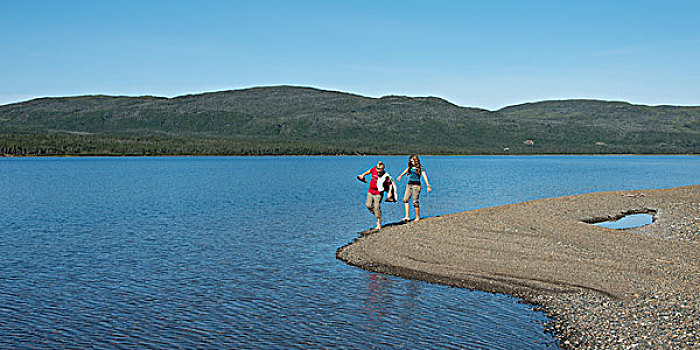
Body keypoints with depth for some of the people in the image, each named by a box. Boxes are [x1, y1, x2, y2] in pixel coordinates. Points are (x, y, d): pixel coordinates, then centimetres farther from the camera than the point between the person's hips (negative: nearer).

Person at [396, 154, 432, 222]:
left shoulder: (420, 169, -3)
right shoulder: (410, 167, 16)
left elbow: (425, 177, -10)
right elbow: (406, 171, 4)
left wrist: (428, 186, -20)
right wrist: (400, 176, -9)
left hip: (416, 186, -5)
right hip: (409, 185, 5)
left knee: (415, 202, -5)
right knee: (405, 199, -9)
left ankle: (418, 217, 10)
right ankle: (407, 217, -10)